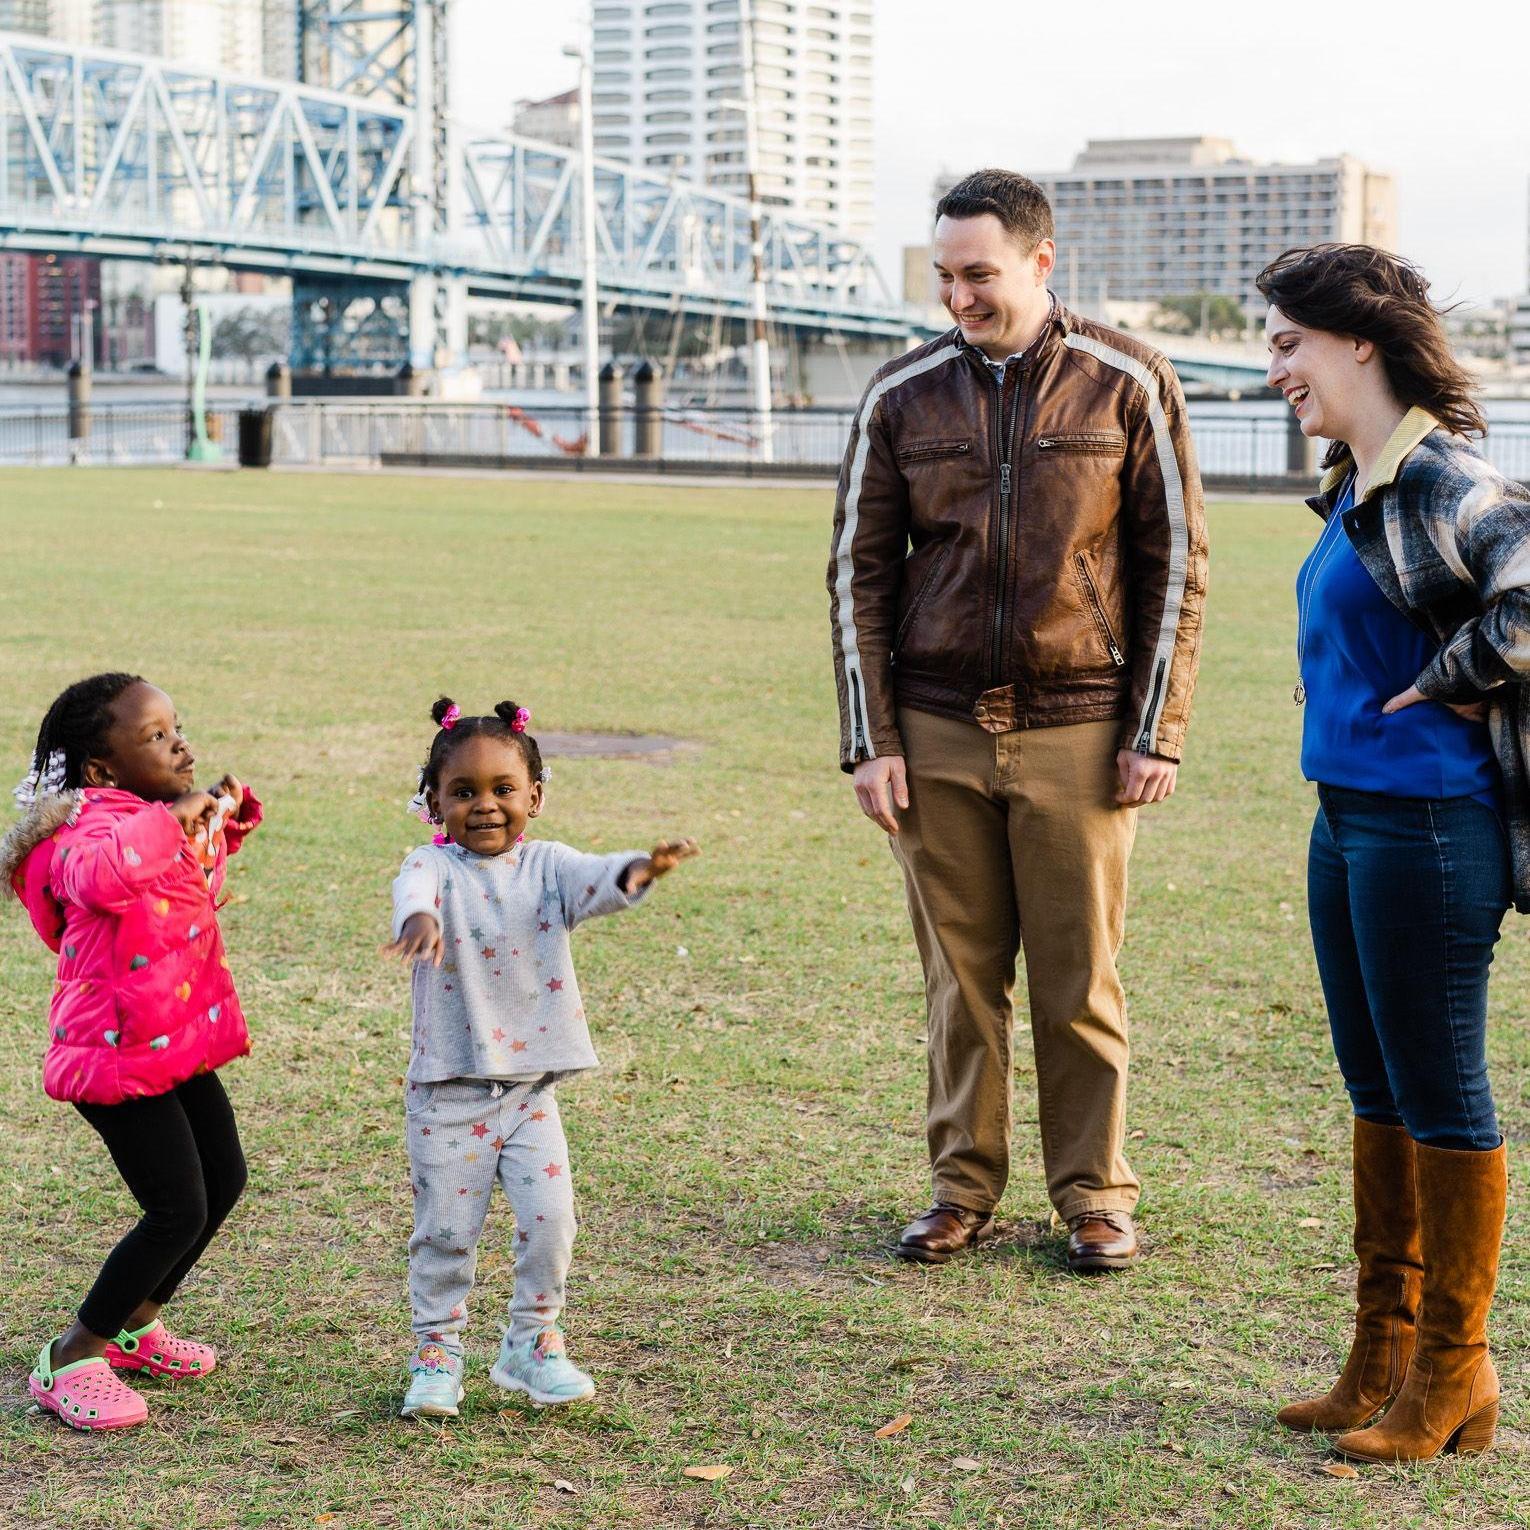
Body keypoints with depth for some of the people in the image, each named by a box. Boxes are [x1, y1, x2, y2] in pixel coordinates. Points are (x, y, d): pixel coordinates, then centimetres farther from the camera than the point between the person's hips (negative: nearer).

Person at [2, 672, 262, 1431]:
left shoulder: (170, 817, 8)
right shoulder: (90, 825, -20)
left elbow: (208, 860, 33)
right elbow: (98, 875, -46)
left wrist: (227, 810, 13)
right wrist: (170, 819, -38)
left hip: (180, 1042, 10)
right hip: (118, 1054, -10)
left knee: (223, 1178, 18)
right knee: (179, 1210, -9)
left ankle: (137, 1325, 36)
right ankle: (71, 1359, 8)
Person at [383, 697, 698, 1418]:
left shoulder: (545, 866, 2)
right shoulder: (437, 865, -5)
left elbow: (593, 881, -20)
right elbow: (414, 888, -30)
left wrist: (638, 869, -44)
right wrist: (419, 916, -56)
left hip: (531, 1085, 2)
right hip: (448, 1089, -2)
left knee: (549, 1218, -2)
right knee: (445, 1228, 2)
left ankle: (532, 1345, 19)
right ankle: (436, 1355, 20)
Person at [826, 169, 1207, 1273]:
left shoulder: (1128, 385, -1)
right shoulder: (903, 396, 5)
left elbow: (1176, 567, 1)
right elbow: (860, 574, 7)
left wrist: (1157, 734, -5)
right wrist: (871, 742, 1)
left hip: (1078, 732, -2)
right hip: (938, 735, 2)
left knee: (1081, 981, 4)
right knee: (960, 976, 7)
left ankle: (1095, 1195, 18)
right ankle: (965, 1187, 20)